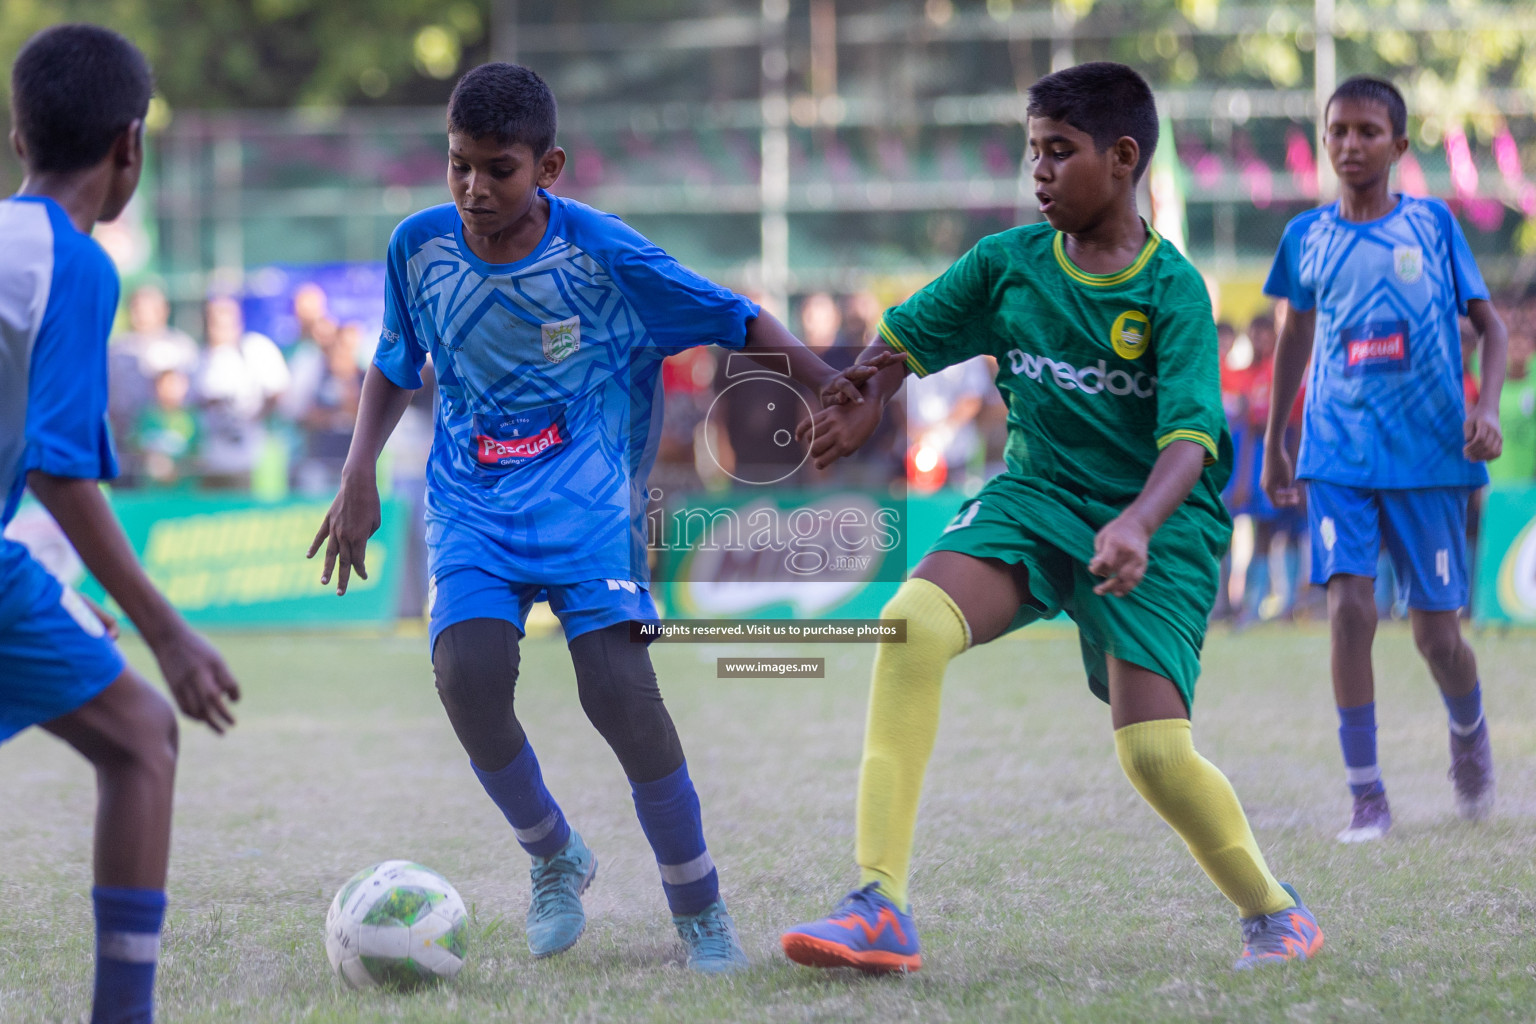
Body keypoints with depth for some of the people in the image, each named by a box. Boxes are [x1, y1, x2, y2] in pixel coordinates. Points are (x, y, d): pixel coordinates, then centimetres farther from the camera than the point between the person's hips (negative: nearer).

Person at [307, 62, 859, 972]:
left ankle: (700, 908, -1)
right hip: (471, 505, 3)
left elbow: (738, 320, -3)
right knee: (468, 675, -23)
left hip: (587, 501, -3)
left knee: (619, 688, -20)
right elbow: (395, 368, 17)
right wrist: (359, 475, 6)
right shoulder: (420, 247, -1)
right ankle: (555, 858, 6)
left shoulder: (600, 250, -11)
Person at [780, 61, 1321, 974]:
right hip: (1037, 496, 4)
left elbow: (1191, 436, -20)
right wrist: (856, 409, -1)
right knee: (912, 625, -25)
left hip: (1157, 527, -3)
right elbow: (905, 339, 15)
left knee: (1154, 750, -17)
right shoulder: (1008, 262, 1)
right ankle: (880, 907, -25)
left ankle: (1275, 911, 14)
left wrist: (1137, 525, -37)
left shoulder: (1174, 290, -11)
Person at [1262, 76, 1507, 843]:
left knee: (1436, 630, 2)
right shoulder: (1307, 238, 6)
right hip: (1337, 456, 1)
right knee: (1349, 608, -16)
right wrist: (1272, 447, 22)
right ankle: (1366, 798, -9)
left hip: (1429, 455, -1)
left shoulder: (1433, 224, 1)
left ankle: (1469, 736, 36)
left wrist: (1487, 406, -13)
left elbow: (1489, 323, 4)